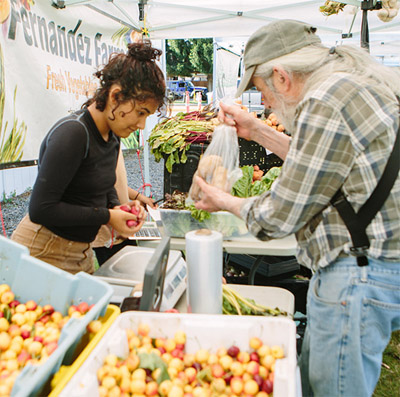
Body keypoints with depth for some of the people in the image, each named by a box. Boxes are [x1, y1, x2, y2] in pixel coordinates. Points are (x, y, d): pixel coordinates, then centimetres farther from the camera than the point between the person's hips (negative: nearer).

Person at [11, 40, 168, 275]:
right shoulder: (72, 133, -23)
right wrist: (107, 216, -20)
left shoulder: (113, 136, 2)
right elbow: (41, 209, -24)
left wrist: (118, 206, -4)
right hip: (44, 252, -8)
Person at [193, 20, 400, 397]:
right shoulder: (358, 83, 12)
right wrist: (258, 131, 22)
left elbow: (279, 217, -15)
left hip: (358, 276, -10)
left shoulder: (325, 103, -20)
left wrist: (224, 201, 4)